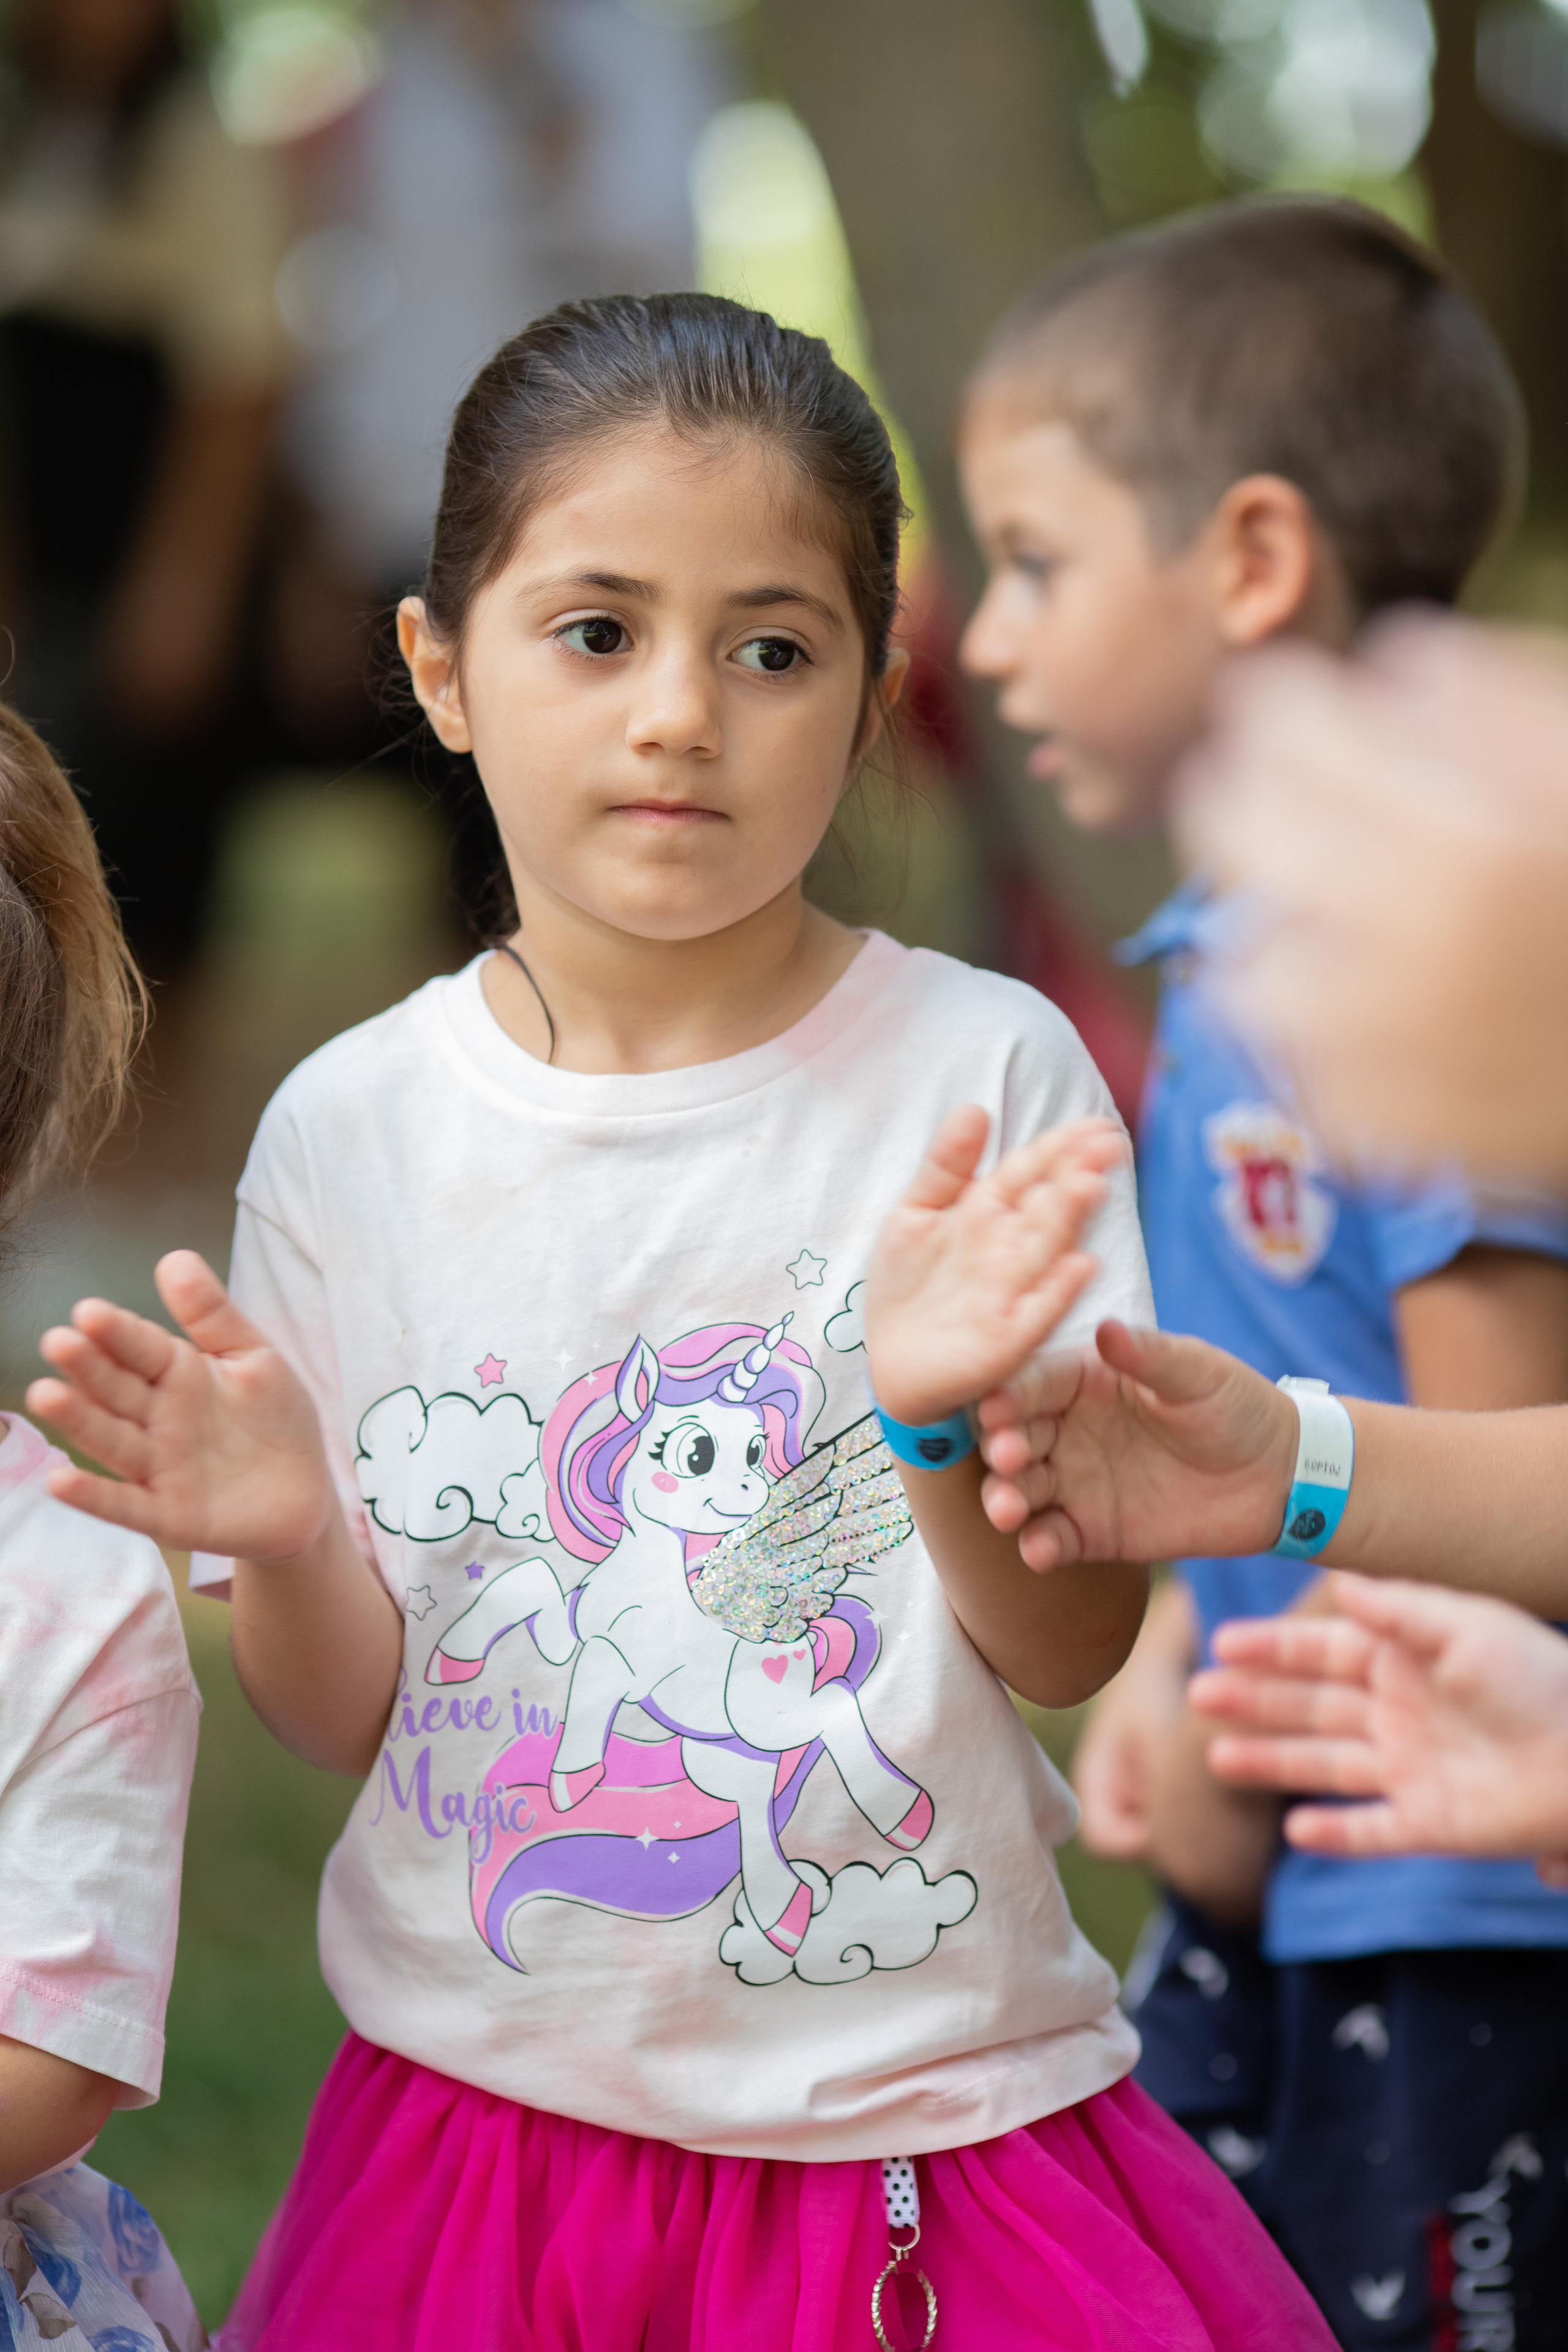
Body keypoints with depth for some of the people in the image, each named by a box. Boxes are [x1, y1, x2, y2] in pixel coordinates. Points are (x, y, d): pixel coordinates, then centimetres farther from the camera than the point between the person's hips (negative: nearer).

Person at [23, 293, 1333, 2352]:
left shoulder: (987, 1073, -7)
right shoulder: (352, 1129, -2)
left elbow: (1074, 1651, -5)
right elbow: (353, 1716, 4)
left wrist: (945, 1424, -23)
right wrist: (283, 1545, -16)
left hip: (924, 2115, -1)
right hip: (486, 2094, 1)